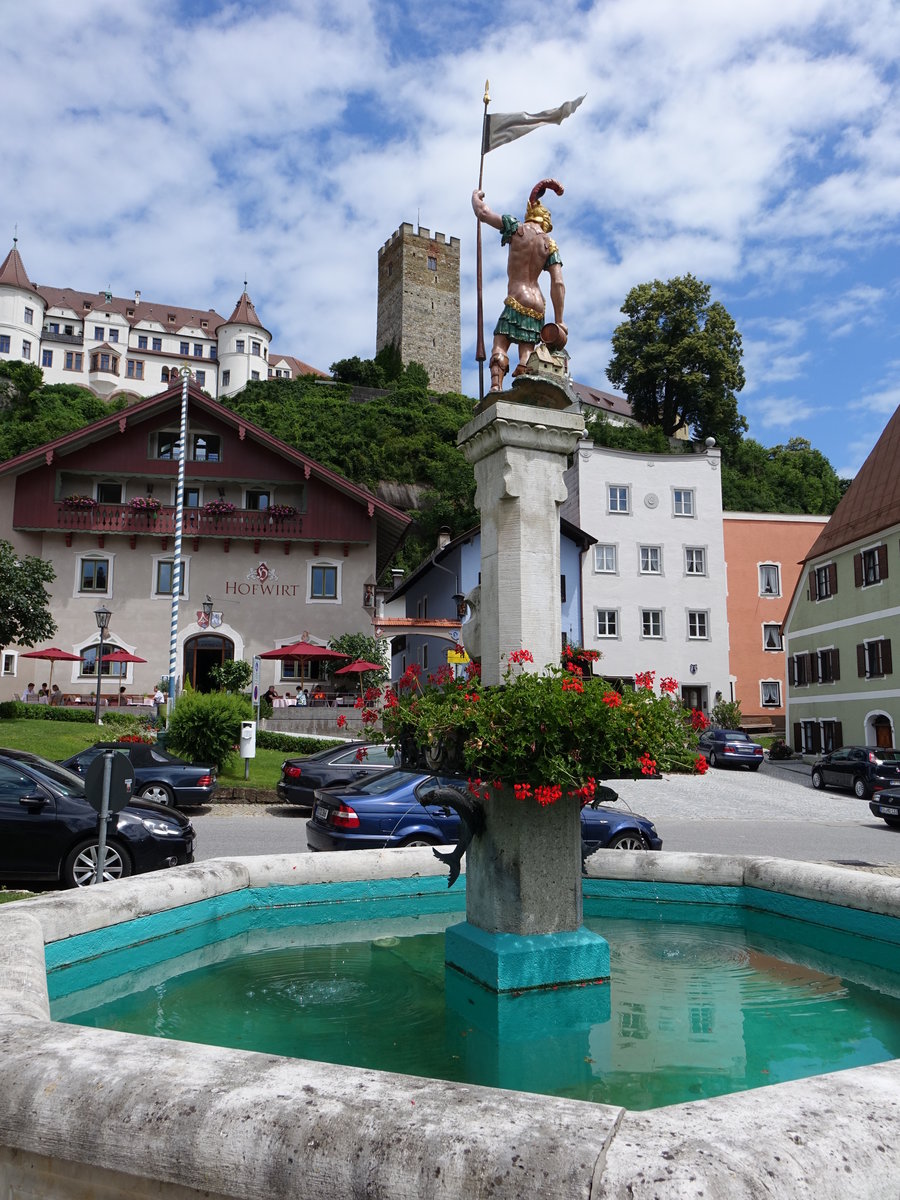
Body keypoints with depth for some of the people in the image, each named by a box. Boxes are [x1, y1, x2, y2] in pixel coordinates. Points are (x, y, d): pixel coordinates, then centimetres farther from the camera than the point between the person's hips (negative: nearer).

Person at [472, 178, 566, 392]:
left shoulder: (517, 228, 2)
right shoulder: (550, 244, 9)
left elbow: (482, 213, 2)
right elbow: (558, 284, 2)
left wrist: (476, 196, 25)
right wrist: (559, 321, 2)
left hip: (516, 302, -4)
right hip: (537, 305, 4)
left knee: (499, 347, -10)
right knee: (527, 353, -1)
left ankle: (496, 389, -30)